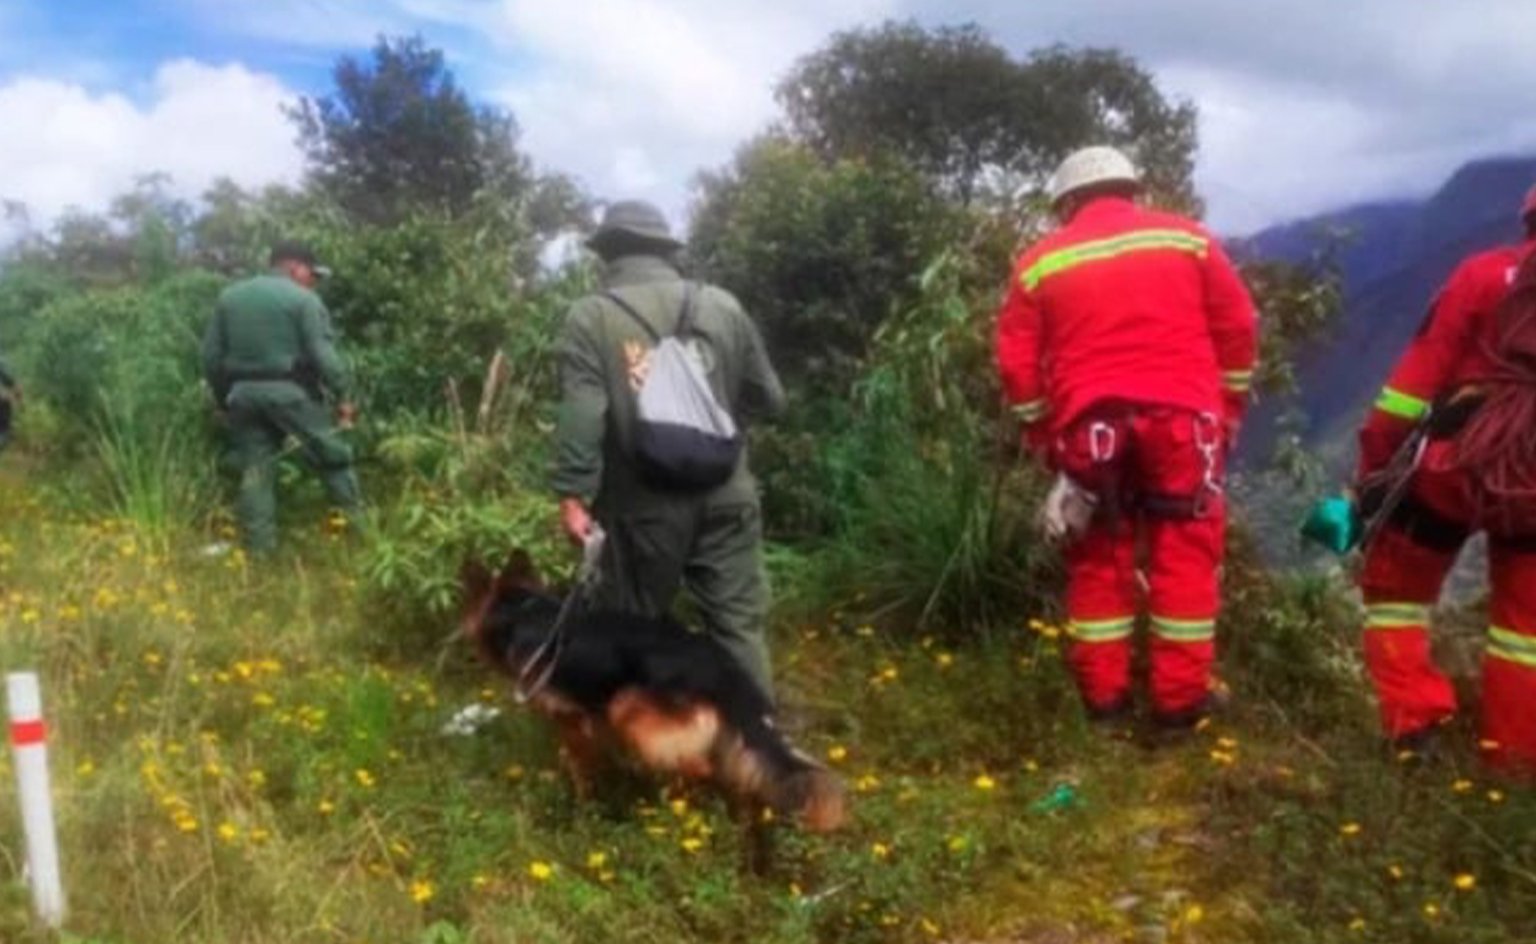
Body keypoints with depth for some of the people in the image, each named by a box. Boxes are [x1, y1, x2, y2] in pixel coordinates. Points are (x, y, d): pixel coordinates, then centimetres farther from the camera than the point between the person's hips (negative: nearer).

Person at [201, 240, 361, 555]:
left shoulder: (229, 296, 13)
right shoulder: (303, 299, -5)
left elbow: (211, 355, 12)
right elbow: (323, 355, -13)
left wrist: (222, 400, 20)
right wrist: (343, 396, -6)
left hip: (243, 392, 5)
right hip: (290, 391, -5)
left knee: (254, 469, 10)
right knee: (331, 456, 8)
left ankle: (260, 546, 12)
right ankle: (359, 525, 12)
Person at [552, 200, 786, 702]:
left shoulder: (590, 317, -2)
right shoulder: (721, 305, 7)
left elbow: (581, 415, -12)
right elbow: (769, 399, 11)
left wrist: (574, 495, -10)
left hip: (644, 508, -2)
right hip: (725, 498, 2)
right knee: (739, 624, 9)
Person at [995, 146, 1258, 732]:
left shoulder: (1040, 262, 11)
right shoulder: (1186, 238, 12)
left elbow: (1016, 363, 8)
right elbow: (1237, 327, 9)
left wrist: (1046, 440, 15)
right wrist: (1228, 414, 16)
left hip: (1090, 424, 1)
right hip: (1180, 413, 0)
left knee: (1099, 557, 12)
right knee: (1186, 553, 7)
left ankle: (1104, 695, 17)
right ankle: (1180, 698, 10)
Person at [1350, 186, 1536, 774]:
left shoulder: (1486, 274, 2)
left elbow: (1421, 369, -4)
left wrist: (1373, 461, -1)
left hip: (1460, 458, -3)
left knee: (1395, 582, 13)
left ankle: (1412, 721, 5)